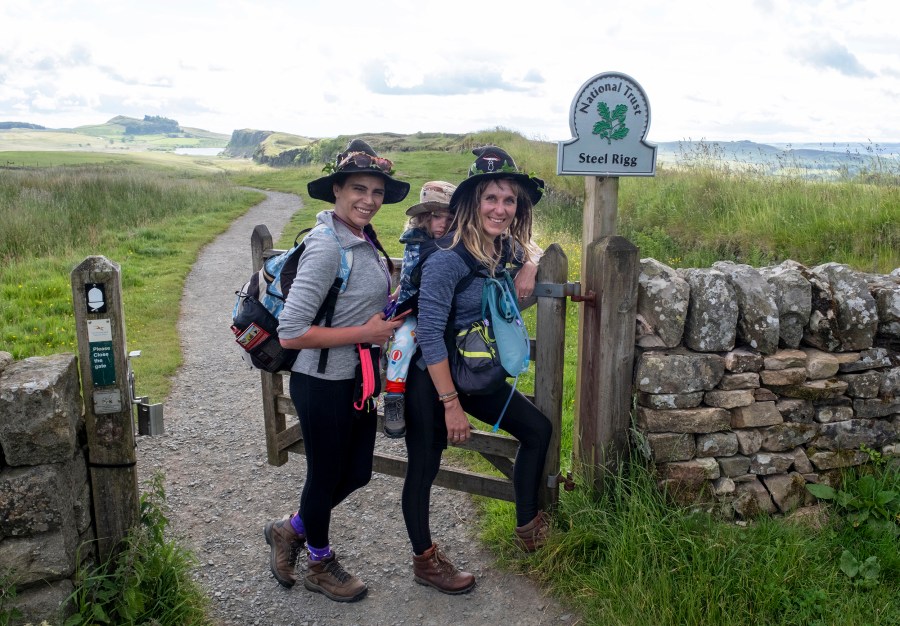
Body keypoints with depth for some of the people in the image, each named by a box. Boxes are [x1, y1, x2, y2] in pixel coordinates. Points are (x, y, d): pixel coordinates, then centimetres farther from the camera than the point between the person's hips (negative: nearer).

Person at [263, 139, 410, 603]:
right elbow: (290, 334, -26)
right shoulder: (326, 247, -24)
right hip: (322, 384, -8)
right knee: (325, 474, 14)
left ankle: (290, 531, 45)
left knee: (357, 472, 21)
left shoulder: (364, 240, 3)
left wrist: (389, 307, 2)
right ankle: (321, 565, 41)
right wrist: (365, 332, -21)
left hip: (357, 378, 9)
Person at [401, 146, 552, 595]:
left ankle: (527, 524, 30)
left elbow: (531, 247, 25)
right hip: (429, 377, -8)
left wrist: (529, 267, 2)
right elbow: (429, 334, -26)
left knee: (537, 428, 10)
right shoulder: (447, 258, -26)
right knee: (424, 467, 7)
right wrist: (451, 404, -24)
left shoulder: (507, 249, -3)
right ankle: (424, 561, 29)